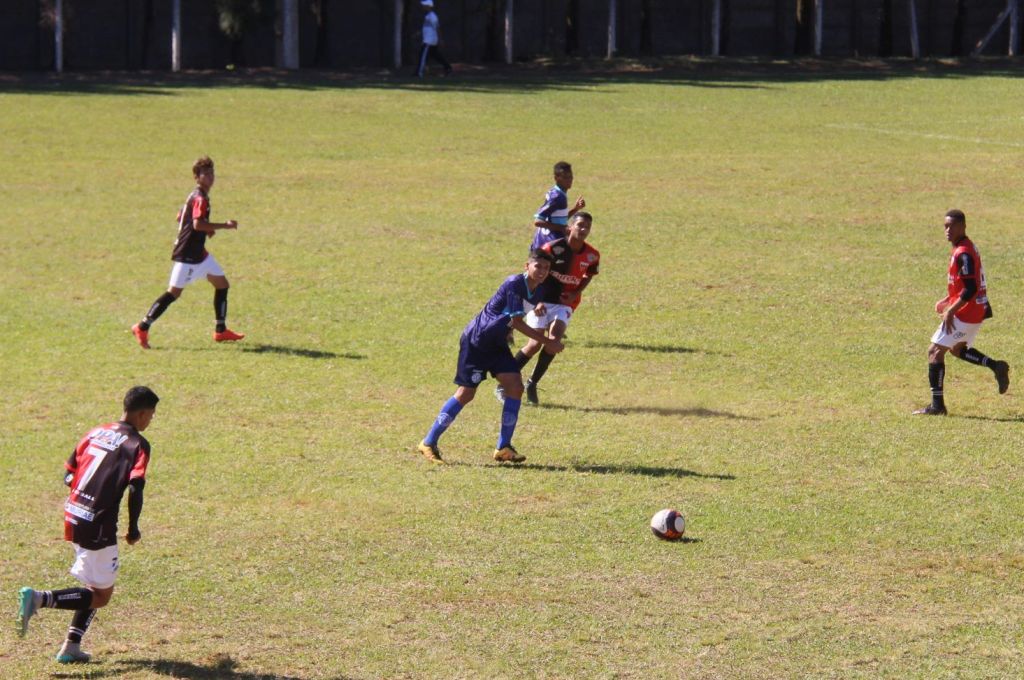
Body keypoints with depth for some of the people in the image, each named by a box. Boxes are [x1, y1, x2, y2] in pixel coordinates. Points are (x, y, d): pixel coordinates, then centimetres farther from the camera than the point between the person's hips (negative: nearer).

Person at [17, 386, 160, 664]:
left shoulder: (95, 433, 12)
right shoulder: (137, 445, -8)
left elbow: (69, 475, 13)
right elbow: (136, 489, -17)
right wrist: (133, 530, -4)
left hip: (72, 517, 8)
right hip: (99, 527, -8)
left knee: (95, 587, 21)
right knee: (101, 595, 2)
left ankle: (72, 646, 16)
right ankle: (40, 598, -15)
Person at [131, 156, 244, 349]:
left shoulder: (195, 196, 14)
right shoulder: (200, 198, -17)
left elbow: (180, 218, 22)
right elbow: (198, 223, -30)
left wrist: (206, 230, 14)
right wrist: (224, 225, -25)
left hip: (198, 253, 11)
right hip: (188, 254, -11)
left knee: (222, 284, 12)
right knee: (174, 292, -9)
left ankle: (221, 331, 17)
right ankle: (142, 328, -3)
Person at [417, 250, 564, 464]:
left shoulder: (538, 291, 4)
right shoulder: (514, 284, -23)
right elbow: (516, 321, -23)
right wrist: (546, 342, -20)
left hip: (497, 343, 8)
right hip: (476, 340, -8)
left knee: (515, 387, -6)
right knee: (466, 393, -8)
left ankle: (503, 448, 0)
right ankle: (429, 443, 2)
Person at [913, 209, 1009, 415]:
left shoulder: (963, 253, -20)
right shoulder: (967, 248, 12)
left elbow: (971, 289, -25)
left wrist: (951, 311, -24)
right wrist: (949, 300, 17)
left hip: (965, 313, -10)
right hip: (978, 310, 10)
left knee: (935, 351, -6)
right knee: (957, 349, 28)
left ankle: (937, 405, -7)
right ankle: (996, 366, 16)